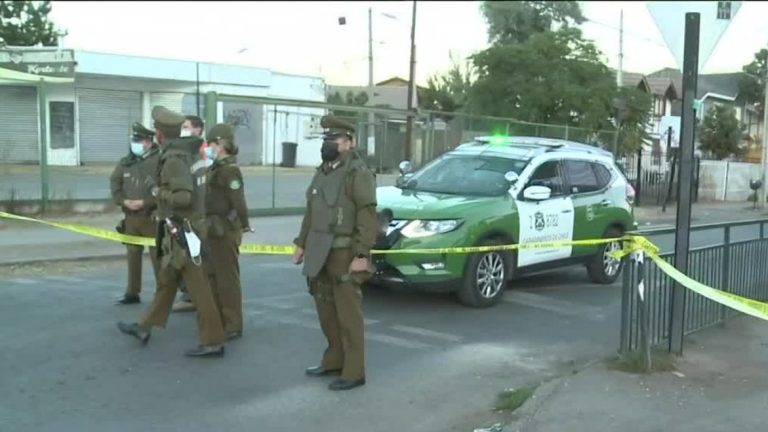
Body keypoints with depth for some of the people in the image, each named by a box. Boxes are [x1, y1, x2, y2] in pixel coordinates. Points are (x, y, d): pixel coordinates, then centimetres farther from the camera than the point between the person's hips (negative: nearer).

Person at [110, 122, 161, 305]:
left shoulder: (159, 161, -10)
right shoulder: (125, 162, 10)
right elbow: (114, 183, 13)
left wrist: (144, 202, -19)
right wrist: (123, 201, -4)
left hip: (151, 217, -6)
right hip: (130, 217, 6)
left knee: (157, 255, -1)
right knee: (133, 254, 12)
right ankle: (132, 292, 20)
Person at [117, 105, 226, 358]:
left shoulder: (173, 159, -19)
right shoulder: (189, 154, 8)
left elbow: (183, 197, -28)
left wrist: (159, 193, -11)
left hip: (182, 231, -9)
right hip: (181, 230, 10)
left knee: (197, 286, -5)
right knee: (166, 281, 19)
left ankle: (213, 342, 1)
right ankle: (144, 328, 32)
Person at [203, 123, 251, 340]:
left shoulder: (230, 170, -16)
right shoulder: (217, 168, 13)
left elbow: (238, 202, -21)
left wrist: (243, 227, -17)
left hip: (226, 232, -9)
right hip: (214, 231, 9)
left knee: (227, 278, -2)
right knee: (213, 277, 16)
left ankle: (233, 326, 6)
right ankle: (217, 321, 27)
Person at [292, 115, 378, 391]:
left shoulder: (358, 173, -10)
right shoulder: (322, 172, 15)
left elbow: (368, 217, -15)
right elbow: (311, 213, 20)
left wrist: (361, 255, -20)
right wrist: (301, 244, 17)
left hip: (345, 255, -8)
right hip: (320, 255, 8)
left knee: (348, 314, -2)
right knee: (326, 312, 15)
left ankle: (354, 372, 5)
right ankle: (334, 360, 29)